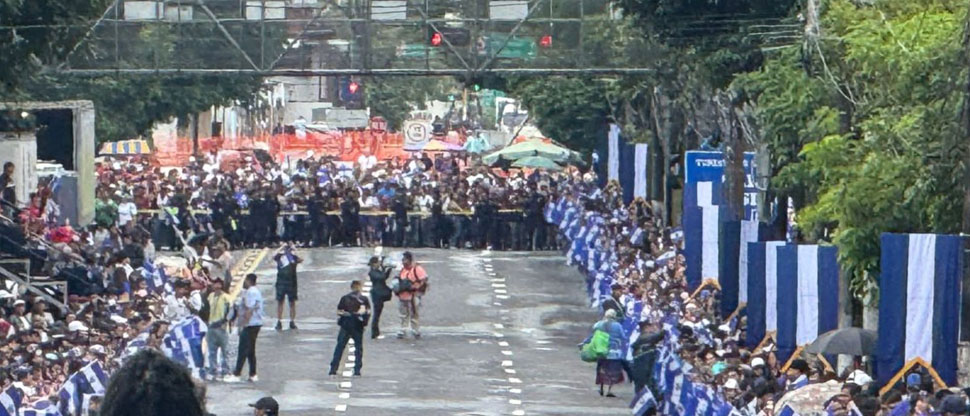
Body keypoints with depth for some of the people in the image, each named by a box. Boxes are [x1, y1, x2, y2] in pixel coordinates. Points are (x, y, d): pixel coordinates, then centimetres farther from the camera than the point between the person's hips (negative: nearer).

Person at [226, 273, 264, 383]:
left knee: (243, 350, -10)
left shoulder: (250, 292, -15)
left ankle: (236, 375, -11)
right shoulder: (256, 291, 17)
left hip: (250, 324, -10)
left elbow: (249, 311, -21)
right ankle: (253, 375, 14)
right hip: (256, 324, 10)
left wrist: (243, 324, -21)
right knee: (251, 351, 14)